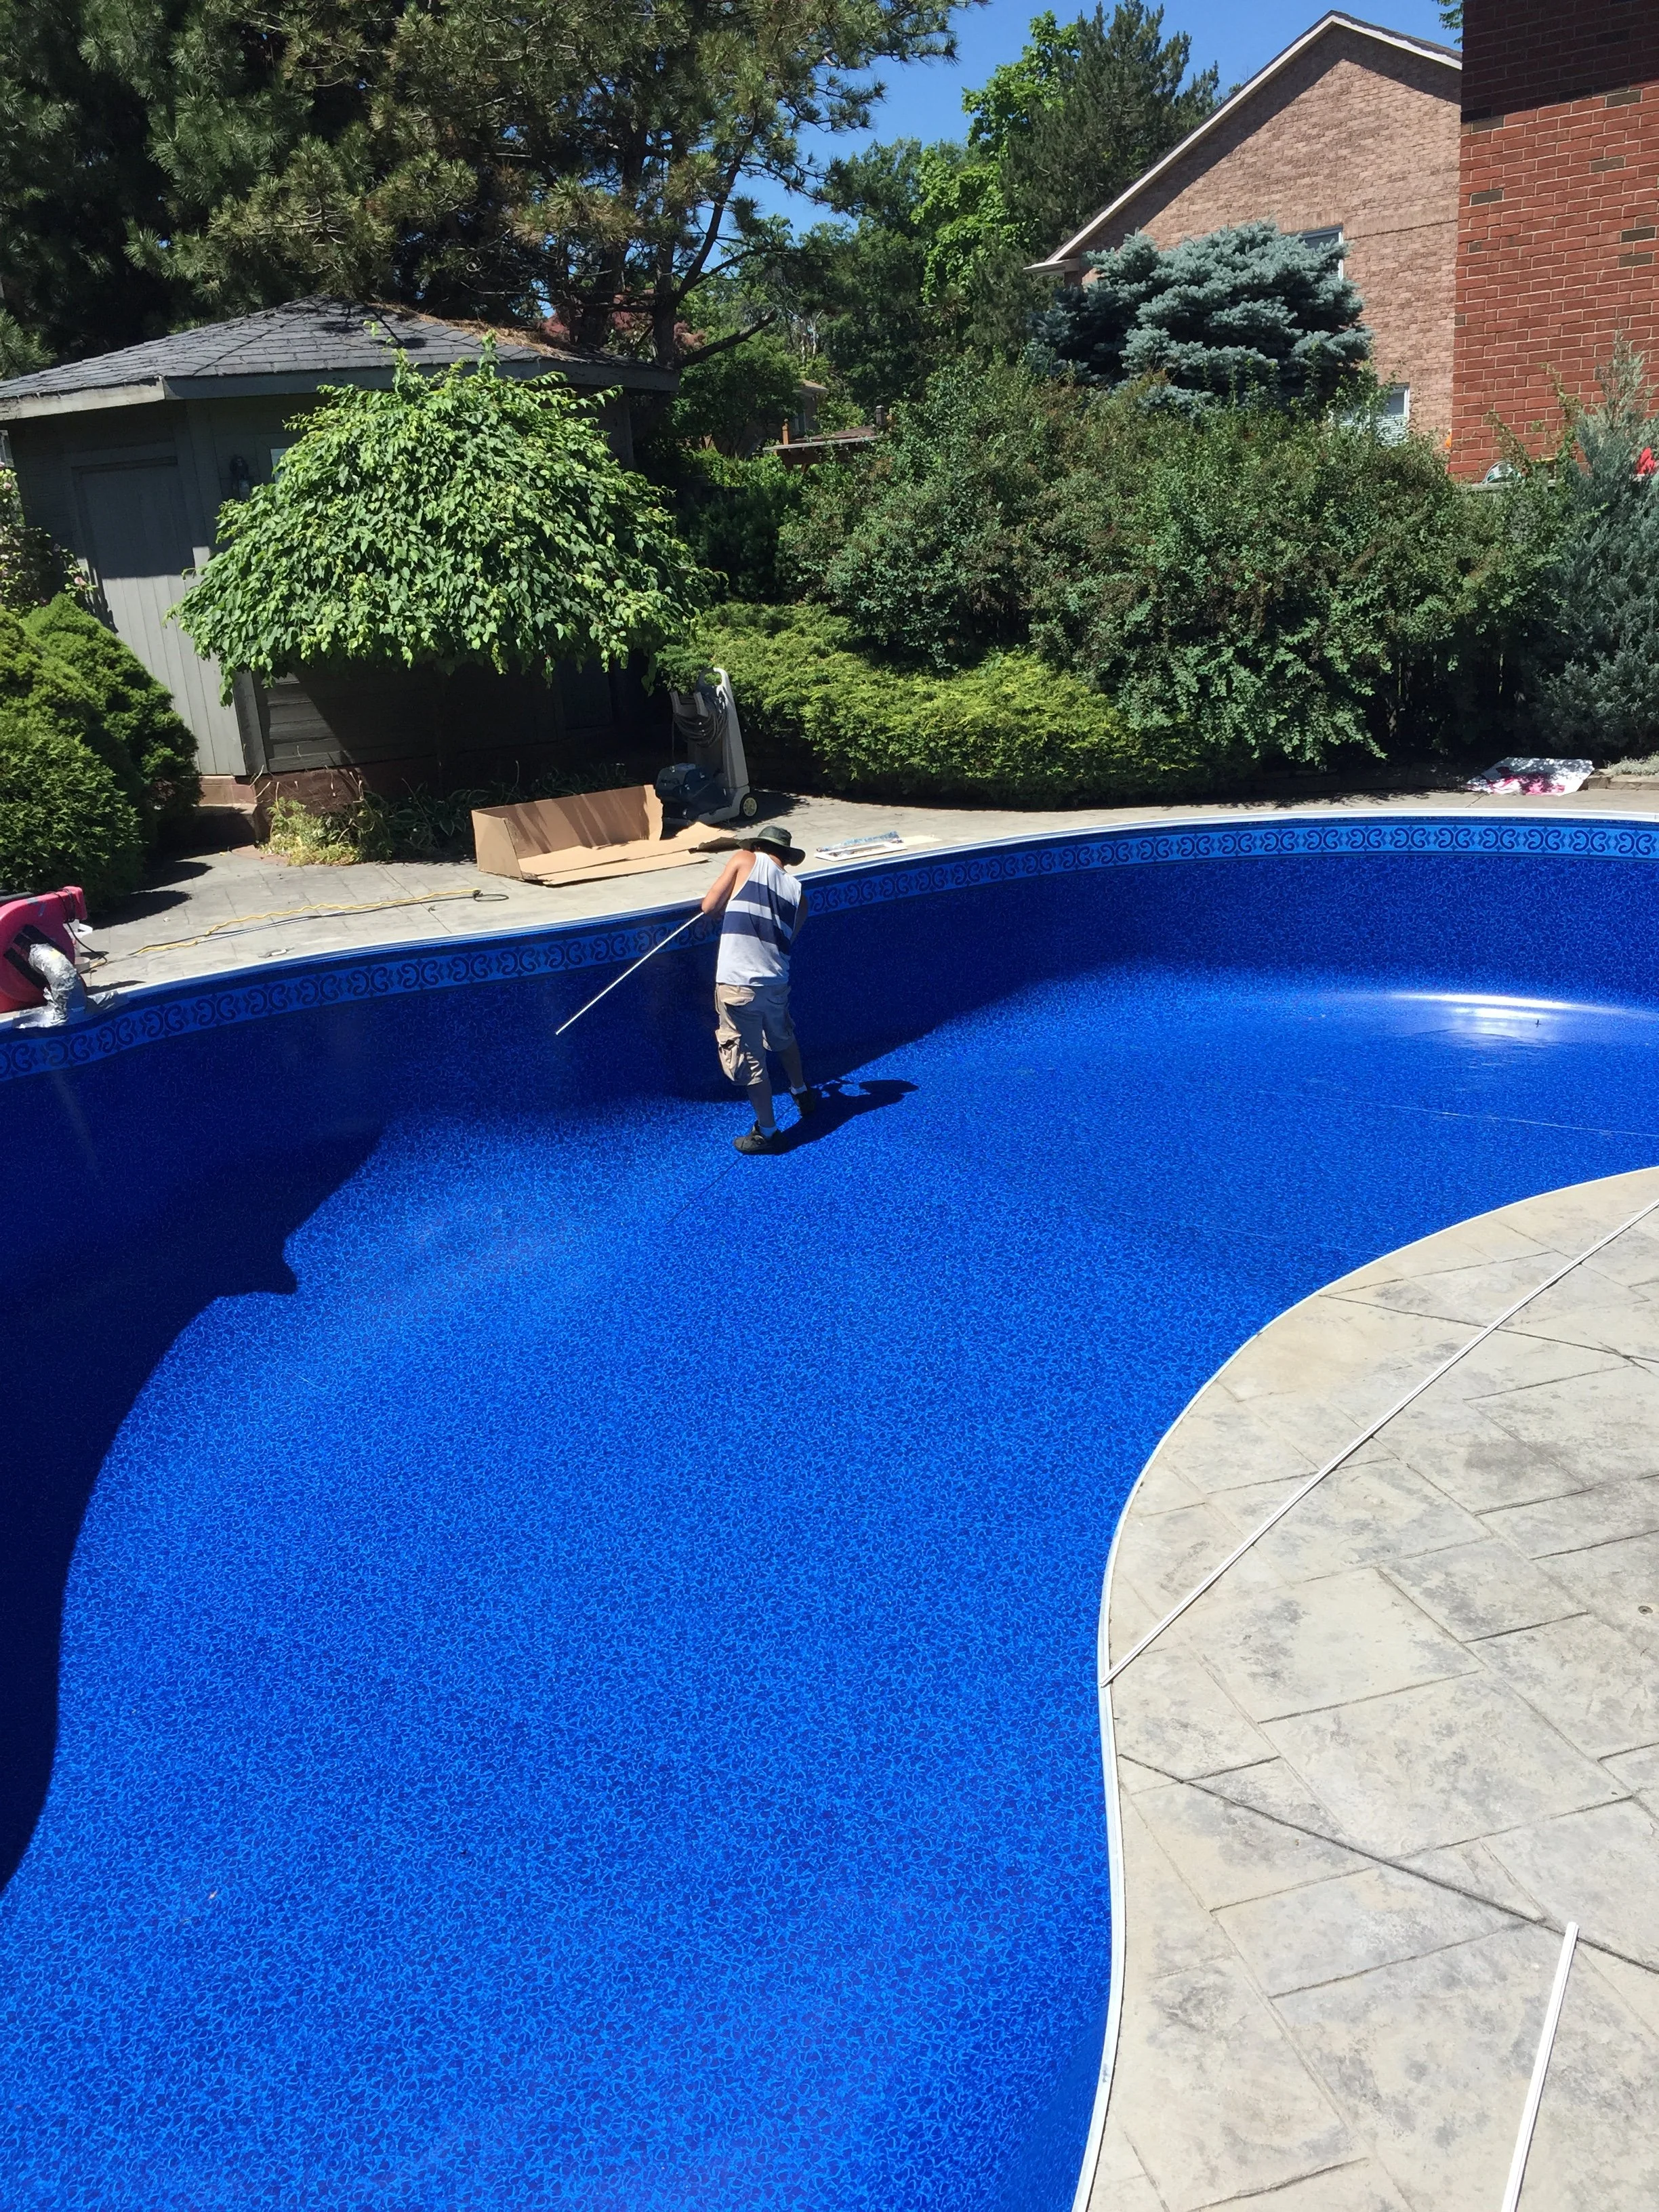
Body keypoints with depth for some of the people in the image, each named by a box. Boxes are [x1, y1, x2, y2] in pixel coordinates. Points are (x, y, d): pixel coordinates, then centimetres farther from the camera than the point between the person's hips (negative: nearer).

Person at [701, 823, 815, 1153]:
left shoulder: (746, 860, -1)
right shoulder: (797, 893, 11)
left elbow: (709, 906, -2)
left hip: (738, 986, -5)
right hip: (777, 984, 5)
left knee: (749, 1060, 8)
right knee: (783, 1039, 33)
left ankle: (767, 1132, 18)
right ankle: (802, 1094, 52)